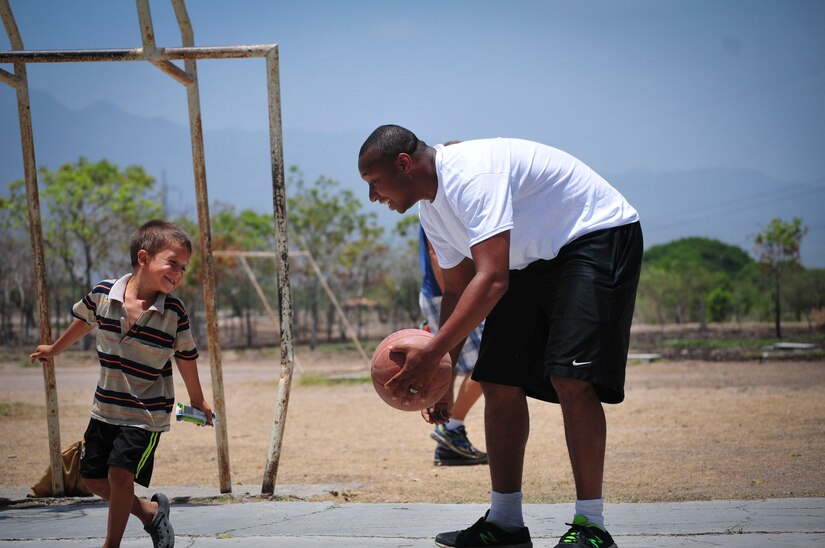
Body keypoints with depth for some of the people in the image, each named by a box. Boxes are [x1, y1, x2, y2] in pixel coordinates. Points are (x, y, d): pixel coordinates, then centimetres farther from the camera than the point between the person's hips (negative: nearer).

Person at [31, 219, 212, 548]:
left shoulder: (174, 313, -14)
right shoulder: (103, 294, -9)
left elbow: (186, 359, 0)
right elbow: (83, 322, 13)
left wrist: (197, 401, 12)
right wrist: (54, 350, 30)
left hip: (147, 414, -4)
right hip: (106, 407, 4)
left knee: (120, 473, -16)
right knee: (92, 477, 10)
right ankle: (150, 512, 30)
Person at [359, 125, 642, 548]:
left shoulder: (470, 174, -29)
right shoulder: (430, 206, 3)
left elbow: (491, 280, -37)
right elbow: (457, 291, 13)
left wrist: (430, 354, -37)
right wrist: (443, 374, 5)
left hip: (597, 236, -10)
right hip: (534, 257, 10)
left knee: (569, 377, -22)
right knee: (499, 383, 2)